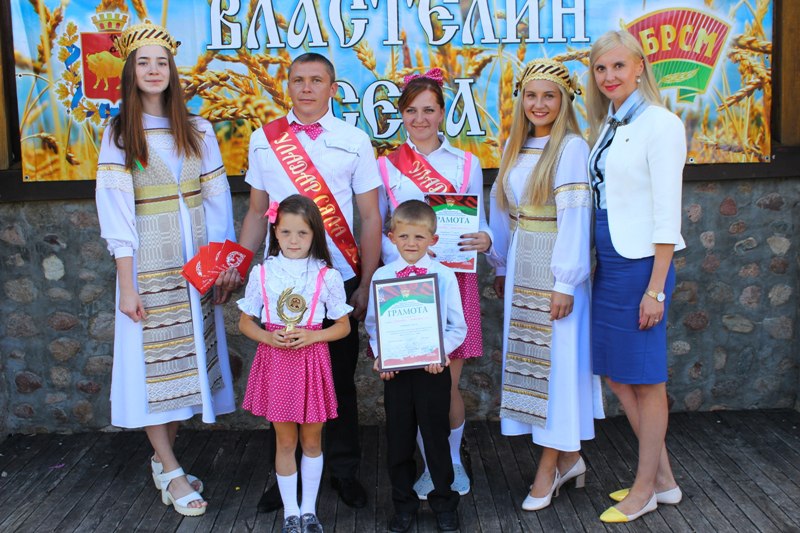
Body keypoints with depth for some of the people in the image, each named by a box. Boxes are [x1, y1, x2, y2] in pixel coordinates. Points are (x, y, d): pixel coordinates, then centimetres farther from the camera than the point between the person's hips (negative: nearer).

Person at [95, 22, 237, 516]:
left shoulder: (198, 130, 7)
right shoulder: (120, 133, -1)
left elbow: (217, 198, 7)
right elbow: (116, 210, -6)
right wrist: (127, 283, -11)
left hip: (196, 261, 3)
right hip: (148, 263, -3)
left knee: (187, 355, 7)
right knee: (152, 359, -1)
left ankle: (164, 459, 21)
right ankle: (172, 472, 7)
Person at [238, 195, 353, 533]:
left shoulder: (327, 275, -5)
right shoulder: (262, 273, -3)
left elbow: (343, 326, 1)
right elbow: (245, 323, 5)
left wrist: (312, 336, -16)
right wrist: (269, 337, -14)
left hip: (312, 360, 0)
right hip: (275, 360, 0)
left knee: (311, 439, 11)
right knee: (285, 441, 9)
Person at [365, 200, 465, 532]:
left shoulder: (444, 276, -3)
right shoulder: (381, 276, 2)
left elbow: (457, 326, 0)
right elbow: (372, 324, 6)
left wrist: (440, 351, -15)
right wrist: (379, 356, -9)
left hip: (433, 369, -1)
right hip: (394, 369, 2)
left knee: (436, 437, 9)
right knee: (398, 439, 12)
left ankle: (443, 502, 27)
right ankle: (403, 503, 28)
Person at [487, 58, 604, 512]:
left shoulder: (572, 147, -11)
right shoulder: (516, 148, 11)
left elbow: (575, 218, -16)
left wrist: (566, 282, -18)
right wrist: (502, 267, 14)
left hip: (557, 269, -7)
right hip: (520, 266, 7)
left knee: (555, 358, 0)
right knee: (526, 357, 10)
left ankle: (549, 466, 11)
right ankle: (568, 456, 23)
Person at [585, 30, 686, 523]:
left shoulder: (660, 125, -11)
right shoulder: (608, 125, 13)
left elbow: (667, 213, -14)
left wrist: (656, 288, -17)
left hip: (640, 263, -8)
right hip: (608, 263, 9)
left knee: (646, 379, 5)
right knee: (617, 375, 14)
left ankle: (645, 489, 21)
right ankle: (663, 479, 29)